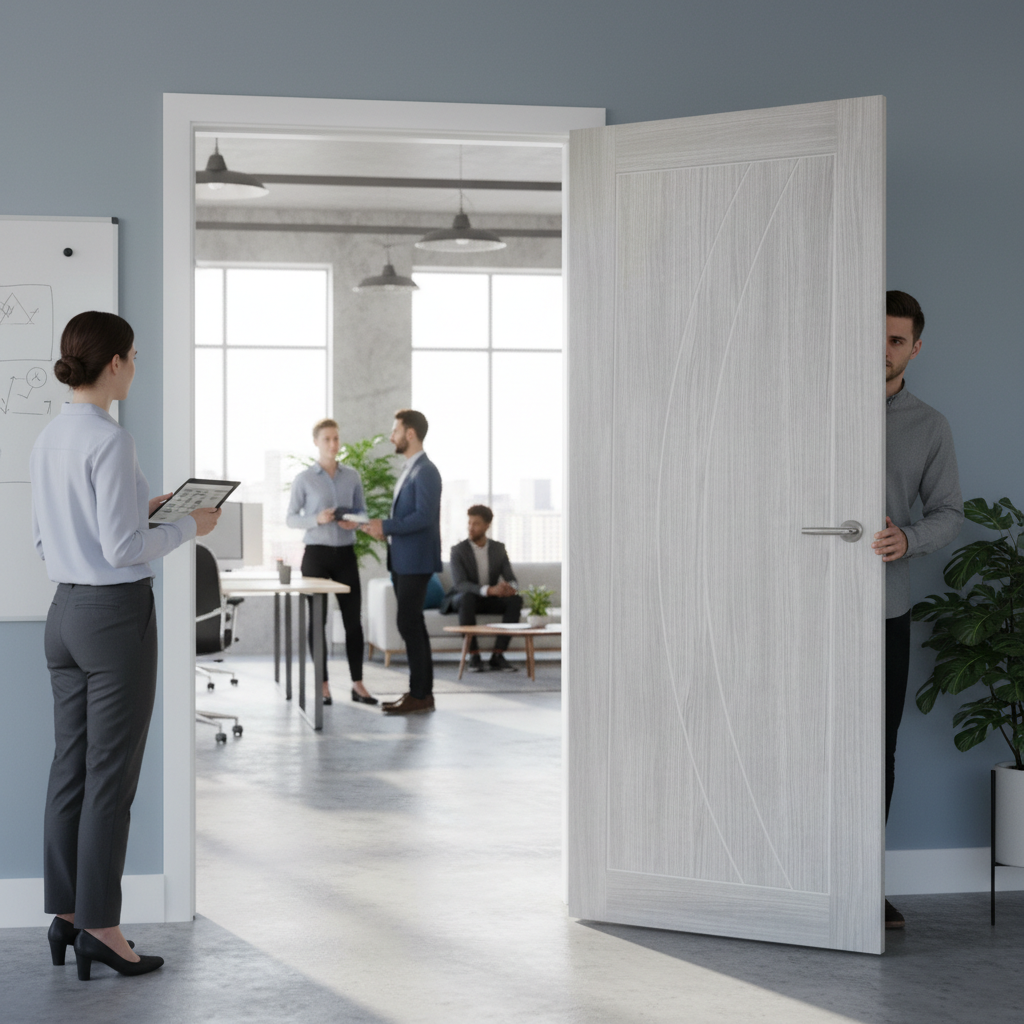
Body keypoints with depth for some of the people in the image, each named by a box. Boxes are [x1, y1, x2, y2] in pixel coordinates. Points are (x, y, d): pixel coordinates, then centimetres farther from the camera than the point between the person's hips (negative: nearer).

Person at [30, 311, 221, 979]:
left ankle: (67, 916, 18)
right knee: (112, 778, -2)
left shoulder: (48, 439, 9)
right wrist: (189, 527, -5)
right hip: (117, 615, -9)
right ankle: (99, 929, 3)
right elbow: (122, 550, -21)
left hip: (65, 613, 9)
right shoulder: (110, 441, -18)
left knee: (71, 770, 11)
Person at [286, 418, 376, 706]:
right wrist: (317, 519, -19)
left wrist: (354, 521, -11)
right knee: (317, 619, 1)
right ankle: (323, 685, 8)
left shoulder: (352, 476, 7)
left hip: (345, 554, 3)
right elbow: (291, 518, -1)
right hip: (316, 553, -3)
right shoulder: (303, 479, -2)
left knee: (353, 618, 1)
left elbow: (362, 511, 13)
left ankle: (357, 685, 8)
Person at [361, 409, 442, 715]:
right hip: (402, 561, 10)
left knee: (409, 625, -10)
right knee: (413, 625, 11)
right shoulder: (409, 470, 18)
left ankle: (419, 695, -7)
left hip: (416, 561, -10)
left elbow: (424, 517, -23)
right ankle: (422, 692, 15)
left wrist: (386, 526, -20)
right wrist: (385, 529, 8)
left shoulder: (425, 472, -14)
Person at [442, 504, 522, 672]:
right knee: (467, 598, -40)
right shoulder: (458, 550, -13)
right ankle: (473, 656, -33)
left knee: (516, 600, -25)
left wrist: (511, 588, -31)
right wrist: (489, 590, -41)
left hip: (489, 600, 4)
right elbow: (459, 584, -26)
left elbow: (511, 579, -3)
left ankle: (498, 656, -25)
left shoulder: (498, 548, 0)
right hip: (461, 600, -4)